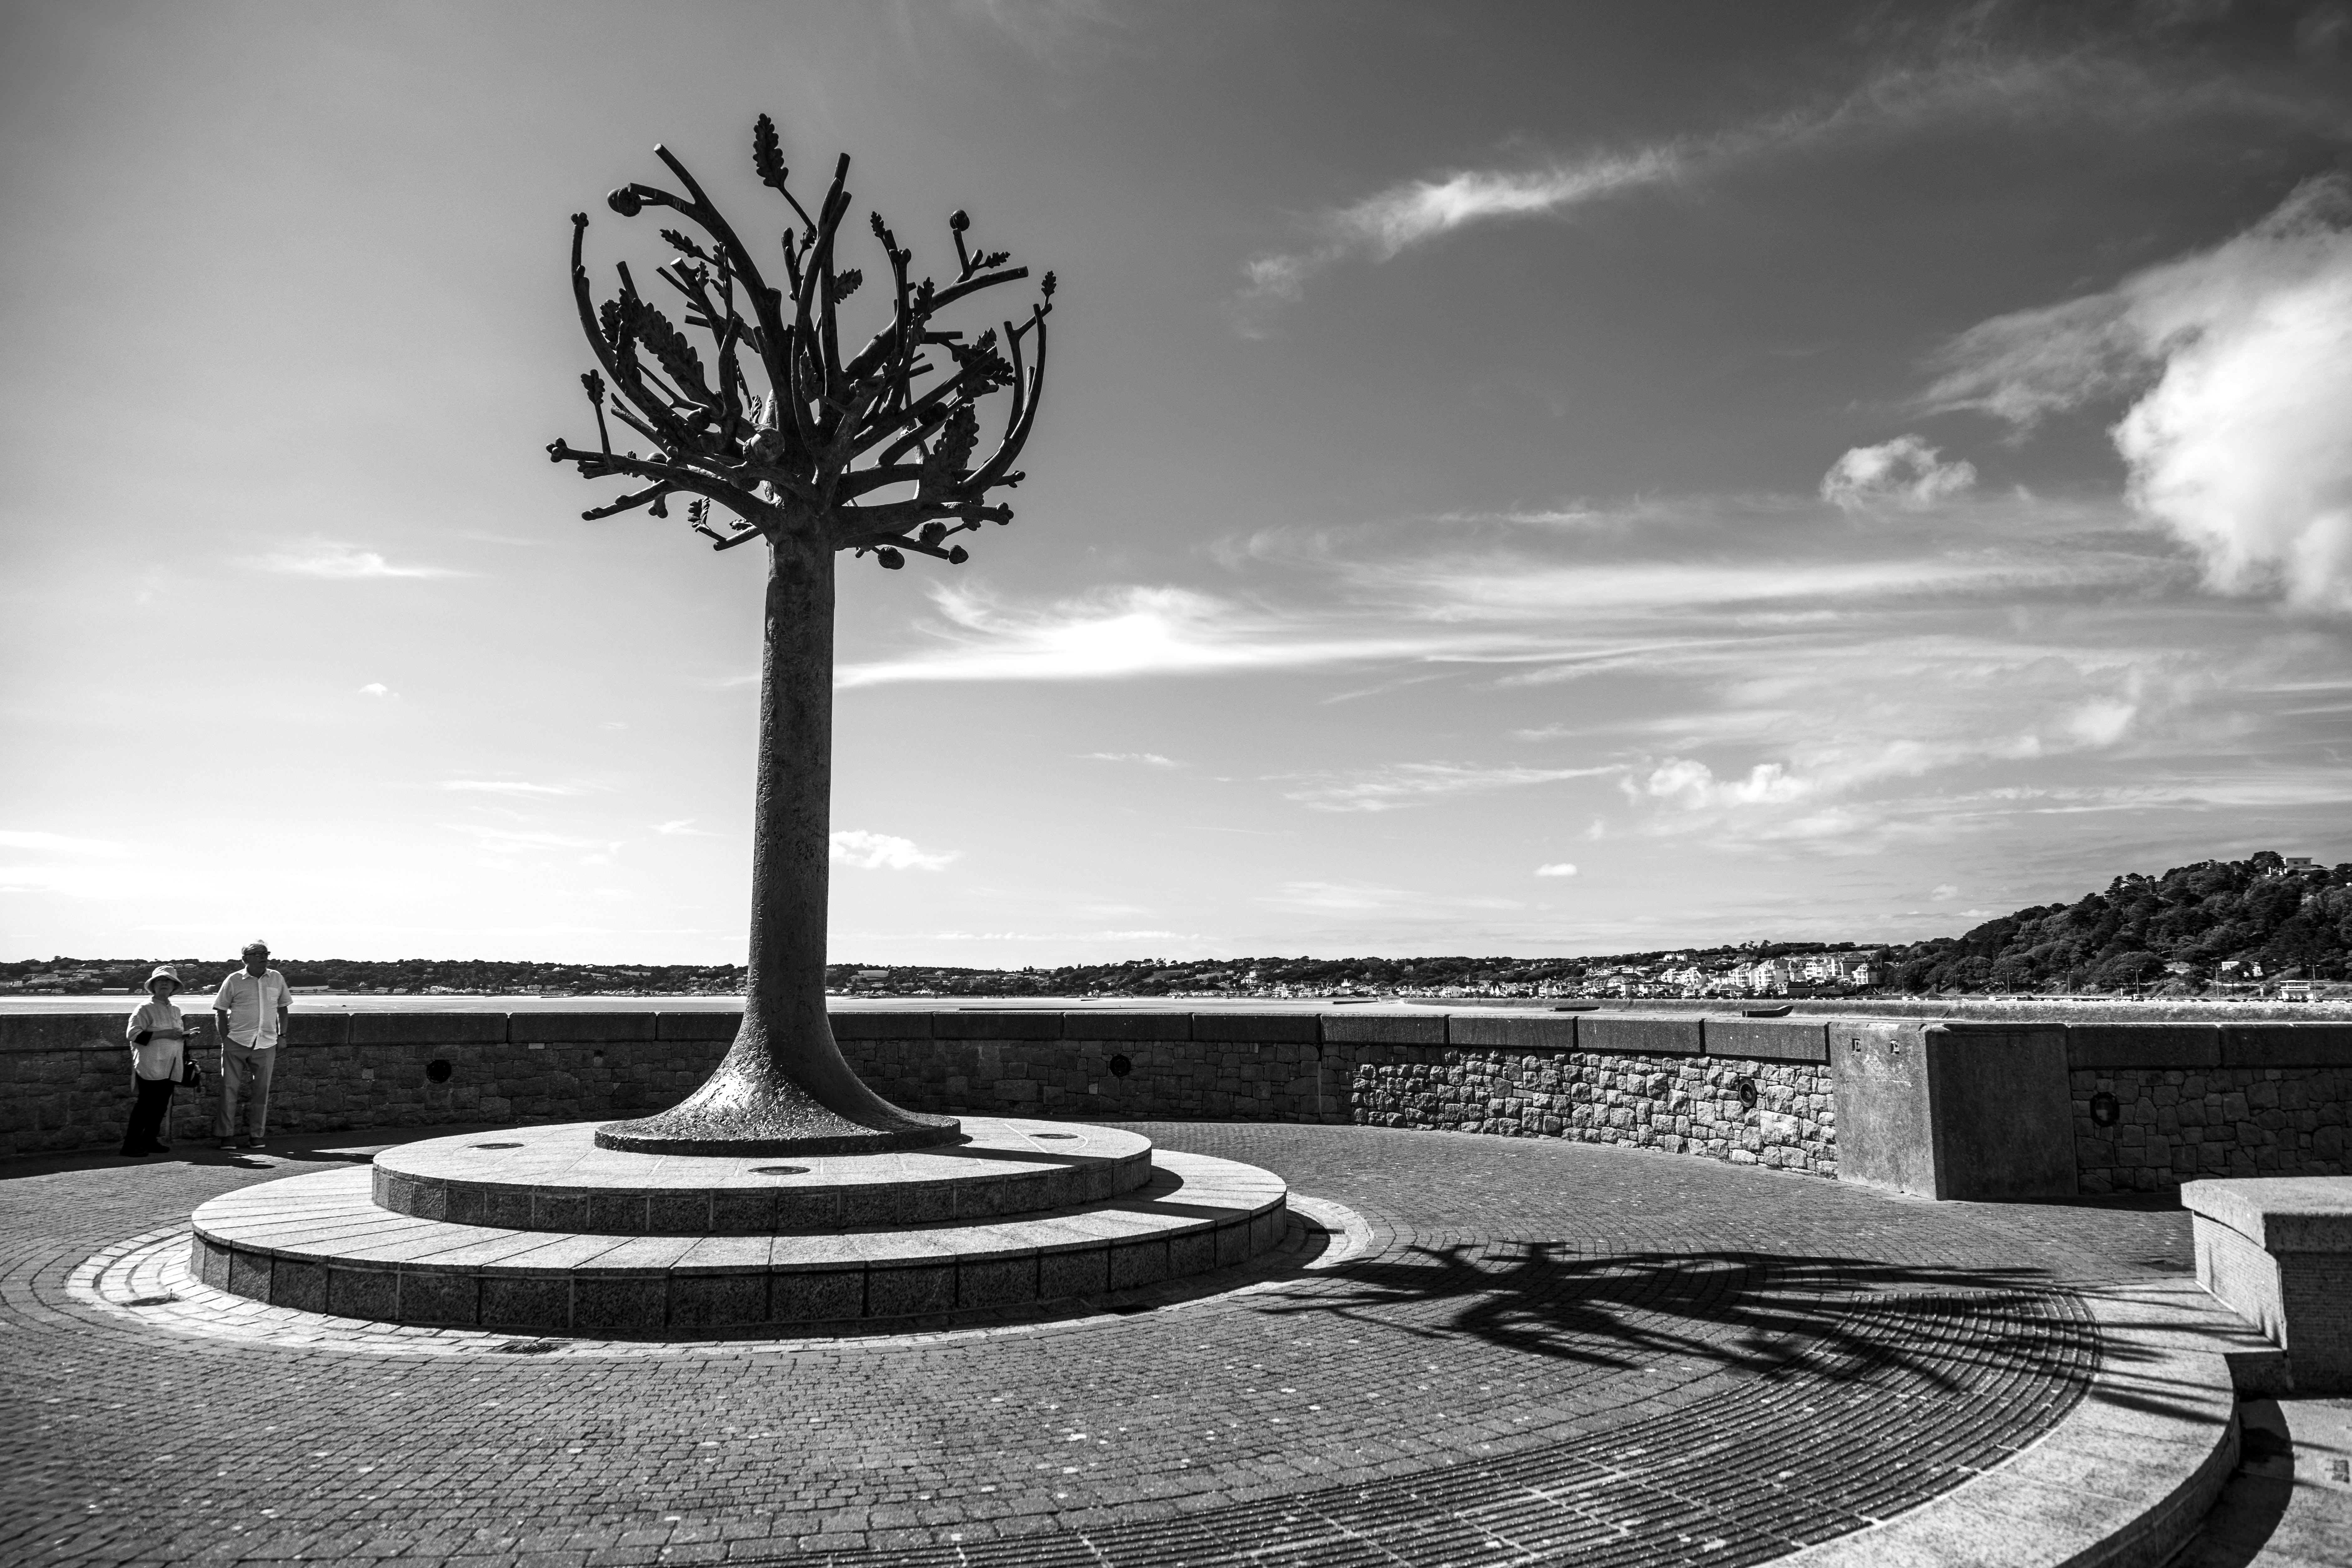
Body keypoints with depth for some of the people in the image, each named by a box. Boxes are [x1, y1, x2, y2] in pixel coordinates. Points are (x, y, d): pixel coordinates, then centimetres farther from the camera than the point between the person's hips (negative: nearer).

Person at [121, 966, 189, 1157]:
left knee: (161, 1105, 6)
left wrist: (183, 1036, 12)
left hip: (170, 1068, 7)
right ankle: (131, 1144, -5)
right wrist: (163, 1034, -18)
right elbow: (132, 1034, -13)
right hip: (150, 1067, -7)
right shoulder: (145, 1008, -3)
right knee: (146, 1104, -10)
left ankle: (150, 1140, 14)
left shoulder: (175, 1011, 20)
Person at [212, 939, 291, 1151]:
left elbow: (283, 1008, 17)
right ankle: (226, 1135, 9)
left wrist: (282, 1035, 11)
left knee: (261, 1091, 5)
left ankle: (256, 1136, 13)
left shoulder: (277, 979, 8)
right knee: (230, 1088, -1)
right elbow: (221, 1011, 2)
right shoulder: (234, 980, -1)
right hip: (237, 1042, -2)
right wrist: (225, 1039, -4)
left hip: (266, 1044, 3)